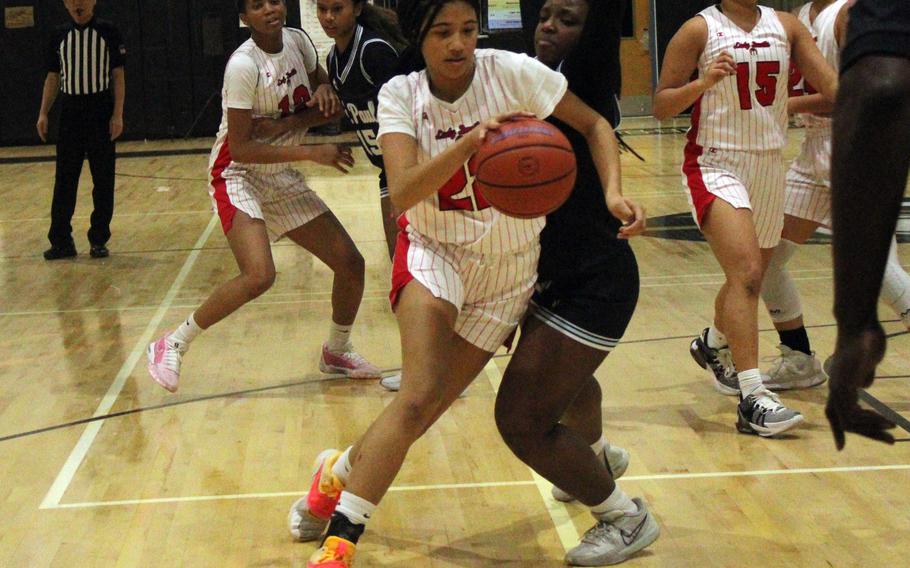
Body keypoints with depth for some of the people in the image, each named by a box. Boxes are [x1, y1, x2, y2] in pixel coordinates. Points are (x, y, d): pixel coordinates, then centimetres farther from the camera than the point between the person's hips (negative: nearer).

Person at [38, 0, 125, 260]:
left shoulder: (109, 32, -1)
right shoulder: (59, 36, 7)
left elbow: (118, 75, -2)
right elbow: (53, 77, 11)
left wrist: (118, 114, -10)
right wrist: (43, 114, 3)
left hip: (101, 114, -2)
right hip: (70, 114, 3)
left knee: (103, 180, 3)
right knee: (64, 180, 3)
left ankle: (99, 239, 12)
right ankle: (61, 241, 8)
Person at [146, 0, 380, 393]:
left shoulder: (298, 41, -1)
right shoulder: (244, 65, -21)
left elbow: (327, 99, 13)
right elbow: (241, 148, -23)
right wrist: (313, 153, -26)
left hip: (283, 179, 7)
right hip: (238, 175, -7)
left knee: (351, 263, 4)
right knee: (259, 275, -27)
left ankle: (336, 352, 28)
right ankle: (172, 346, -11)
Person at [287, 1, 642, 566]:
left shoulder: (511, 73, -14)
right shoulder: (401, 96, -11)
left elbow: (595, 125, -6)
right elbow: (402, 192, -26)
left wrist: (614, 191, -22)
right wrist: (472, 141, -40)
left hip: (508, 268, 1)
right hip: (434, 254, -1)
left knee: (427, 409, 1)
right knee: (420, 395, -22)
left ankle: (339, 471, 30)